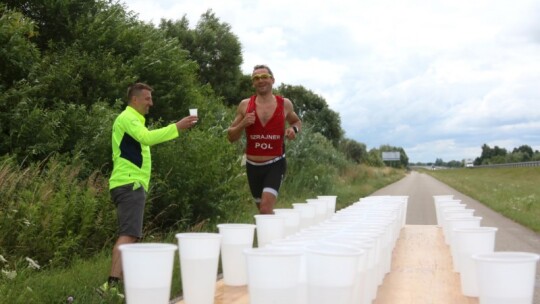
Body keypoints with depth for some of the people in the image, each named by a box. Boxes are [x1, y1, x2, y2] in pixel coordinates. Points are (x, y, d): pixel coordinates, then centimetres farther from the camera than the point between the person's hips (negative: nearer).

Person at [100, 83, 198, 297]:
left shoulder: (132, 120, 26)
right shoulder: (127, 117, -7)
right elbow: (147, 138, -26)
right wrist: (177, 127, -27)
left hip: (129, 184, 11)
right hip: (130, 184, -11)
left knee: (129, 235, 13)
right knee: (128, 235, -20)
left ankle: (115, 282, 18)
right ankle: (112, 285, -28)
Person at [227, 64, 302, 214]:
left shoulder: (285, 104, 0)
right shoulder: (245, 105, -1)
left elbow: (297, 121, 21)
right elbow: (230, 137, 3)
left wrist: (294, 129, -3)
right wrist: (243, 124, -16)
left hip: (275, 164, -2)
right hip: (253, 165, 2)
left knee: (266, 208, -20)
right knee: (263, 209, 16)